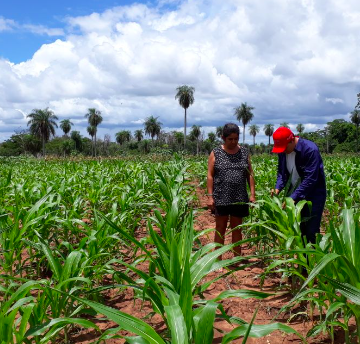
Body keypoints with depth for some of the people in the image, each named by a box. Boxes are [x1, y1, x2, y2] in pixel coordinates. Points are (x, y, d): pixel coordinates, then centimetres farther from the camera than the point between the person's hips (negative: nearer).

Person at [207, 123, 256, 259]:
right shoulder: (216, 153, 0)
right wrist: (210, 196, -8)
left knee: (237, 228, 11)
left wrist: (252, 194, 1)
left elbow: (250, 174, 8)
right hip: (221, 198, -2)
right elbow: (210, 175, -2)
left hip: (239, 198, 2)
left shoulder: (244, 152, 7)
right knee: (220, 229, 5)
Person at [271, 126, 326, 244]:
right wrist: (278, 188, -11)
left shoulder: (310, 149, -23)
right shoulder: (283, 151, -2)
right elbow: (281, 171, 8)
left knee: (311, 232, -5)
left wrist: (293, 197, -30)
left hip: (313, 195, -6)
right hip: (295, 195, 6)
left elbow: (310, 178, -27)